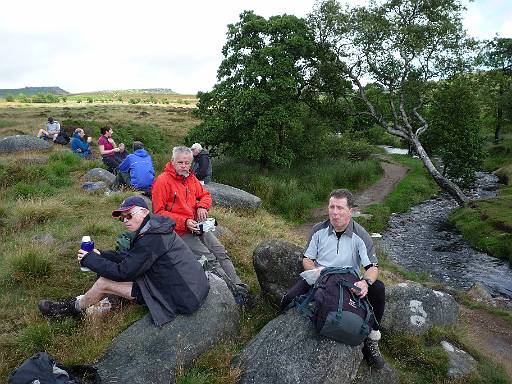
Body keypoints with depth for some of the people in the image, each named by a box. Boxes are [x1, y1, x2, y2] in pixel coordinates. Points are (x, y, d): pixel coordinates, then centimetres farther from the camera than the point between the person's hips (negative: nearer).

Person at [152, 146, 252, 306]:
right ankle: (236, 292, -15)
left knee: (221, 252, -6)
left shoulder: (191, 178, 11)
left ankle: (240, 287, -7)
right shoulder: (163, 181, -11)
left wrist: (202, 206, -2)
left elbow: (205, 195, 22)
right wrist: (185, 222, -19)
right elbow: (159, 212, -12)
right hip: (179, 231, -7)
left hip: (196, 226, 7)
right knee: (208, 258, -18)